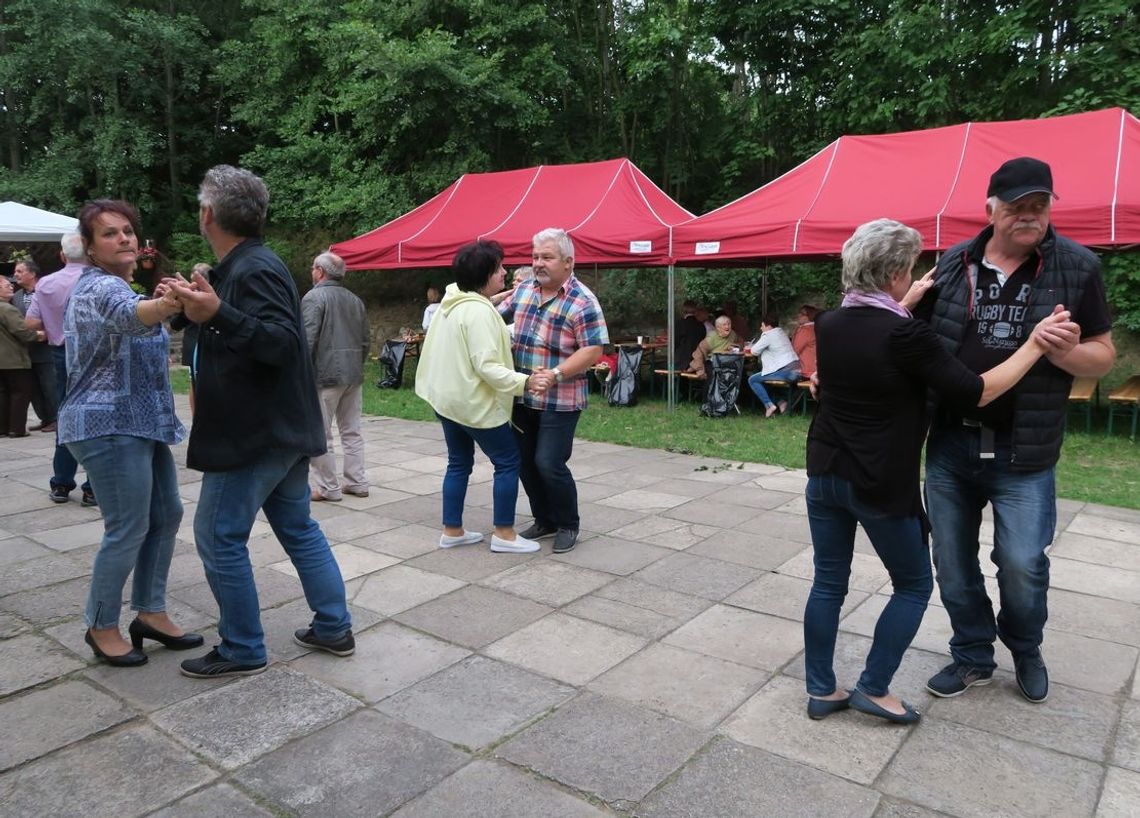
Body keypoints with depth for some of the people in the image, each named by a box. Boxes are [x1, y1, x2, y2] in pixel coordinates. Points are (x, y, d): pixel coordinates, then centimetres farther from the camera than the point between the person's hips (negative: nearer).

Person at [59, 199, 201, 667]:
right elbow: (130, 316, -41)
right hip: (111, 427, -10)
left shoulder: (115, 285, 16)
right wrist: (168, 305, -63)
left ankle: (150, 613, 22)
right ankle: (101, 627, 14)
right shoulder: (101, 287, -17)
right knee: (129, 530, -4)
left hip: (139, 423, 10)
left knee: (166, 515, 11)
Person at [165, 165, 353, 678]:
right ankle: (334, 628, 23)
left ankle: (242, 651, 13)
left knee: (219, 538, 1)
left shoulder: (253, 270, -18)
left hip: (255, 434, -10)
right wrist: (203, 309, 18)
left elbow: (281, 343, -28)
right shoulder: (246, 265, 13)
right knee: (298, 528, 15)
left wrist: (217, 315, -38)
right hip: (281, 428, 10)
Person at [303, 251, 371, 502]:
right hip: (353, 375, 7)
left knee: (319, 435, 1)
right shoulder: (355, 300, 12)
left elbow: (307, 340, -16)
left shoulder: (314, 297, -9)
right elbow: (366, 339, 15)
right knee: (352, 431, 13)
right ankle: (357, 483, 16)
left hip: (324, 375, -7)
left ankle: (328, 488, 5)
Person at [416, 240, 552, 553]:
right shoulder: (479, 311, -22)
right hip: (474, 402, -9)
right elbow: (486, 366, -27)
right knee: (508, 462, 2)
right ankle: (504, 534, 7)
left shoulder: (454, 301, 8)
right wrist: (525, 382, -34)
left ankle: (451, 531, 22)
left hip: (447, 397, 10)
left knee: (459, 463, 17)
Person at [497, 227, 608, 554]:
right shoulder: (524, 289, 7)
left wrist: (555, 373, -28)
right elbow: (496, 316, 19)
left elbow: (593, 351, -18)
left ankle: (568, 525, 15)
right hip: (523, 397, 7)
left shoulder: (582, 302, -13)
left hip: (560, 400, -7)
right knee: (525, 462, 11)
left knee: (549, 464, -7)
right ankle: (544, 521, 29)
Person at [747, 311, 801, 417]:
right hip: (796, 370, 9)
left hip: (786, 371, -9)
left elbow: (754, 351, -4)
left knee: (752, 380, -1)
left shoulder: (768, 335, -7)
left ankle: (769, 405, -6)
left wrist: (753, 348, 17)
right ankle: (781, 401, 15)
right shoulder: (781, 332, 19)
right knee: (762, 377, 25)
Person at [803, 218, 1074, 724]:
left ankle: (821, 691, 21)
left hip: (825, 474, 6)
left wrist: (909, 302, 28)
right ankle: (873, 689, 17)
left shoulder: (828, 325, 1)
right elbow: (976, 393, -12)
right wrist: (1036, 344, -4)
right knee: (913, 585, 15)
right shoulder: (905, 335, -18)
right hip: (882, 484, -6)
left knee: (828, 584, 13)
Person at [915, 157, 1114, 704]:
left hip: (1023, 449, -2)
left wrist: (1068, 354, -21)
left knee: (1022, 562, 0)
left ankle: (1026, 650, 32)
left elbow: (1104, 355, 2)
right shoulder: (953, 265, 3)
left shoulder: (1076, 267, -2)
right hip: (949, 441, 3)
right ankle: (973, 656, 32)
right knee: (951, 561, 10)